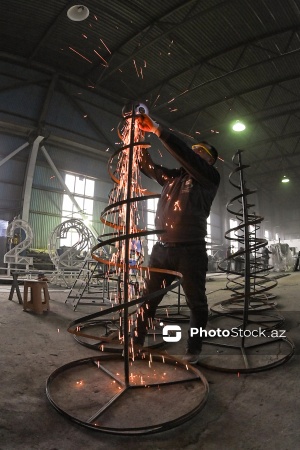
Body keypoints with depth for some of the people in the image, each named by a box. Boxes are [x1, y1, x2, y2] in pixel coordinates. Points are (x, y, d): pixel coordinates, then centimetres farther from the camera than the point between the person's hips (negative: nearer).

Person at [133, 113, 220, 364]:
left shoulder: (210, 177, 2)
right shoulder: (173, 177, 18)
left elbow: (184, 154, -11)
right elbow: (148, 167, 22)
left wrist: (157, 129, -11)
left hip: (191, 250, -5)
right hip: (162, 248, 5)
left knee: (196, 302, 8)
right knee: (149, 298, 11)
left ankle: (194, 350, 25)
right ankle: (137, 341, 26)